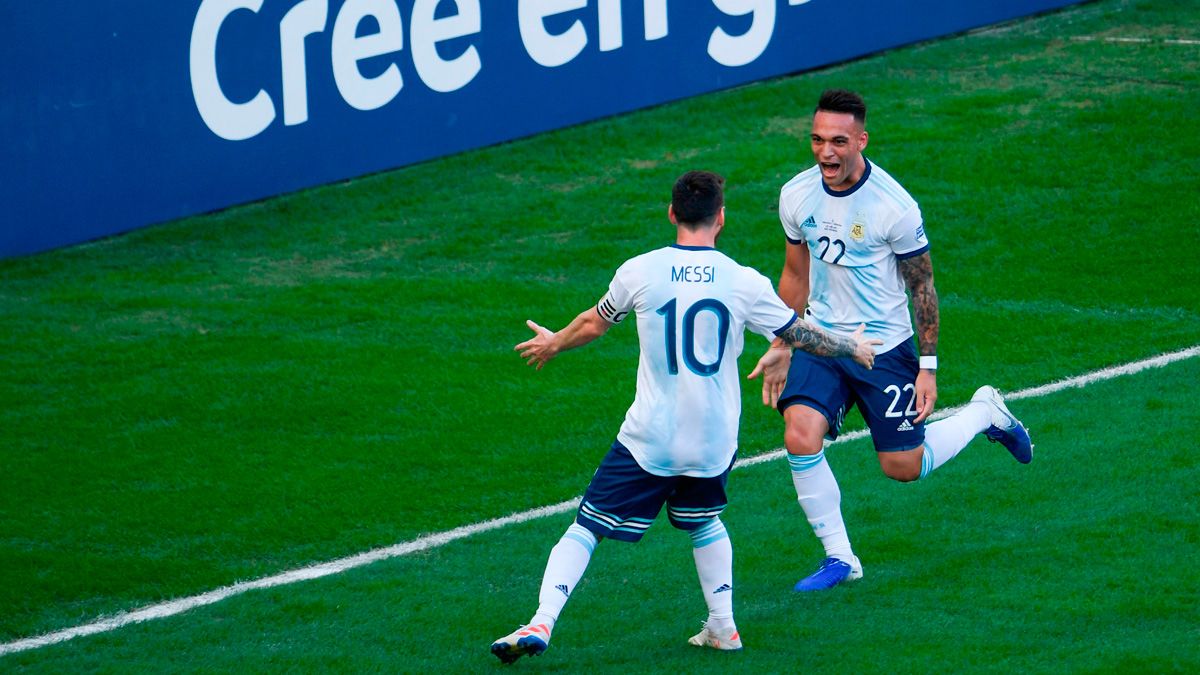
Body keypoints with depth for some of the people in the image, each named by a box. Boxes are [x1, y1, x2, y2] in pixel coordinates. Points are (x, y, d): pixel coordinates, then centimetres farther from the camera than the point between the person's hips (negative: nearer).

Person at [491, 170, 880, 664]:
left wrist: (552, 344, 35)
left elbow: (593, 325, 13)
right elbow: (799, 334, 9)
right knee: (702, 522, 29)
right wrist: (851, 347, 29)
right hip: (714, 441, 2)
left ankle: (541, 623, -10)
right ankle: (722, 627, 28)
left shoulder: (639, 272, -4)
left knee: (586, 527, 4)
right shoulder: (744, 282, -4)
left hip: (650, 439, -2)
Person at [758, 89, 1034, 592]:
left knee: (903, 467, 4)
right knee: (800, 438, -19)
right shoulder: (796, 196, -5)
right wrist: (780, 351, 14)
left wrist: (928, 366, -7)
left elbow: (922, 285, -7)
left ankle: (984, 413, 32)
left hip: (885, 346, -3)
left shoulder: (894, 206, -19)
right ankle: (839, 558, -3)